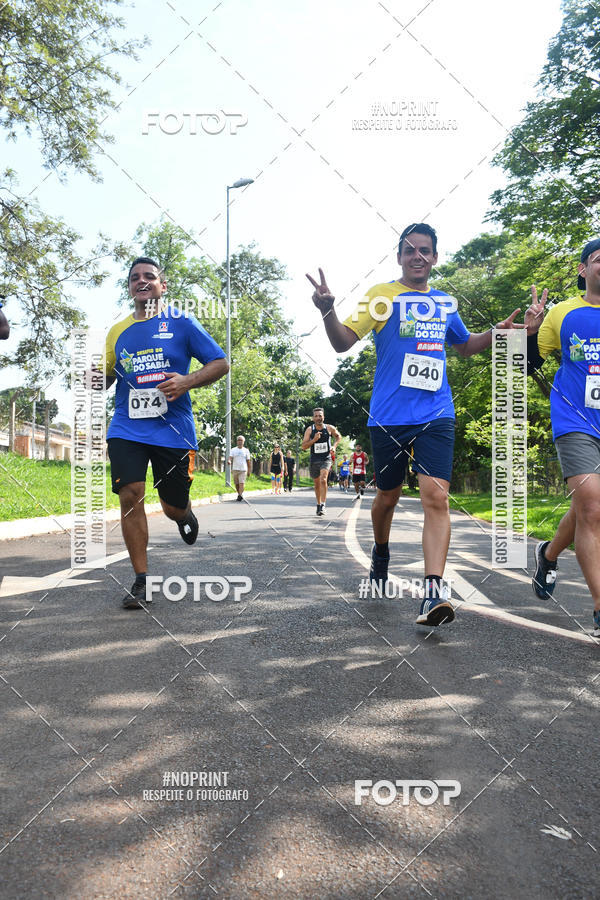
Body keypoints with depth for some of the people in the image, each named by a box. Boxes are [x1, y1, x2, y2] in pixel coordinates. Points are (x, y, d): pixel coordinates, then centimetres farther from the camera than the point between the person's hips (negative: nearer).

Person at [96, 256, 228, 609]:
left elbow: (221, 363, 1)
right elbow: (103, 381, 19)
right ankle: (141, 581, 0)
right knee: (130, 495, -13)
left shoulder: (182, 324, 3)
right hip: (127, 429, 2)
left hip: (174, 430, -2)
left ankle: (186, 515, 46)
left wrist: (188, 381, -15)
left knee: (173, 507, 5)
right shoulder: (118, 331, 12)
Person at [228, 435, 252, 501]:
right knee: (236, 484, 7)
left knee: (242, 483, -15)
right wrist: (229, 461, -28)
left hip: (243, 469, -2)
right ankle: (239, 494, 24)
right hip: (235, 469, 2)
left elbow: (248, 461, 10)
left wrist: (249, 470, 8)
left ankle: (240, 495, -22)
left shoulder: (246, 450, 7)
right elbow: (230, 457, -5)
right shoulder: (233, 450, 7)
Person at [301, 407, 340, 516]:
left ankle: (323, 505, -22)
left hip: (326, 459, -2)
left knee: (323, 480, -23)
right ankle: (318, 504, 32)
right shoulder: (310, 429, -5)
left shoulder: (329, 428, -4)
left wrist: (334, 446, -1)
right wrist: (314, 439, -22)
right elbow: (303, 447, -8)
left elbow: (338, 436, 16)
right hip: (314, 460, 2)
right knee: (317, 484, 13)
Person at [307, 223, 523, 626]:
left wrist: (497, 332, 11)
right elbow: (343, 341, -8)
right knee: (388, 496, 11)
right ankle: (381, 554, 41)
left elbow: (466, 345, 30)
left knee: (436, 495, -14)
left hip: (436, 415, 2)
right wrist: (327, 310, -28)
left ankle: (434, 591, -16)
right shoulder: (383, 296, 1)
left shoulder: (446, 302, 14)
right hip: (389, 417, -2)